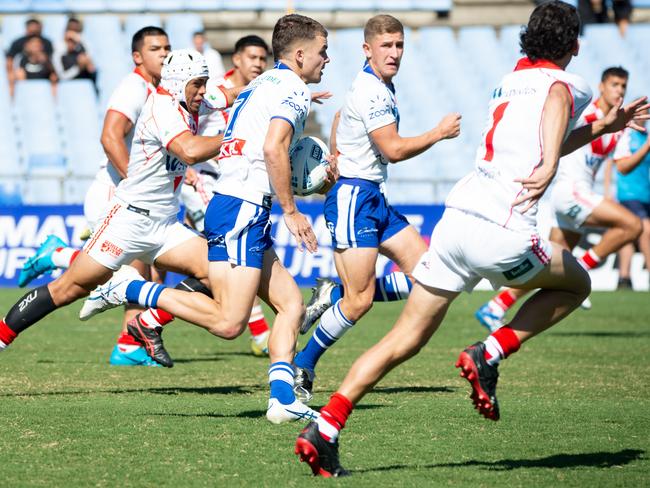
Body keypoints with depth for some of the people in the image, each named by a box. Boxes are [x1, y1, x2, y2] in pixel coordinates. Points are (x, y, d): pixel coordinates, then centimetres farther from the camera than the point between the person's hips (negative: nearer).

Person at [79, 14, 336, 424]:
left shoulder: (262, 85, 23)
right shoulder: (293, 88, -6)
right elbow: (273, 149, -20)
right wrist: (291, 211, -13)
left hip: (229, 205, 10)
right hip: (243, 209, -10)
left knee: (291, 304, 7)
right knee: (228, 323, -16)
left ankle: (283, 397, -3)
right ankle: (129, 291, -10)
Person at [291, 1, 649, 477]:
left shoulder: (509, 81, 25)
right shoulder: (569, 84, 4)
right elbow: (557, 100, -23)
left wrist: (601, 127, 43)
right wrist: (549, 169, -36)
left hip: (455, 218, 6)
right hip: (502, 232, -6)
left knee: (407, 338, 7)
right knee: (576, 283, 21)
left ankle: (324, 429, -5)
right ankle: (489, 356, 4)